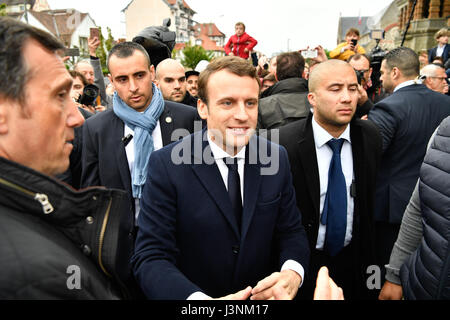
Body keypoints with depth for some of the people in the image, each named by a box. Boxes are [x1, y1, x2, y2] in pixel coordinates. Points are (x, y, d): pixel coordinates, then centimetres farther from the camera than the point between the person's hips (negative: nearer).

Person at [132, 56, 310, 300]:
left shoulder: (276, 159, -5)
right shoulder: (166, 165, -15)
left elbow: (291, 231, 0)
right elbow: (150, 258, -17)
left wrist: (292, 273, -19)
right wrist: (199, 299, -32)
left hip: (264, 295, 3)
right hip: (199, 293, -2)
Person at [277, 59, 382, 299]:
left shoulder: (370, 136, -8)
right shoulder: (284, 143, -22)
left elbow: (371, 199, 5)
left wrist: (369, 257, 11)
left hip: (354, 260, 4)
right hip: (303, 262, -3)